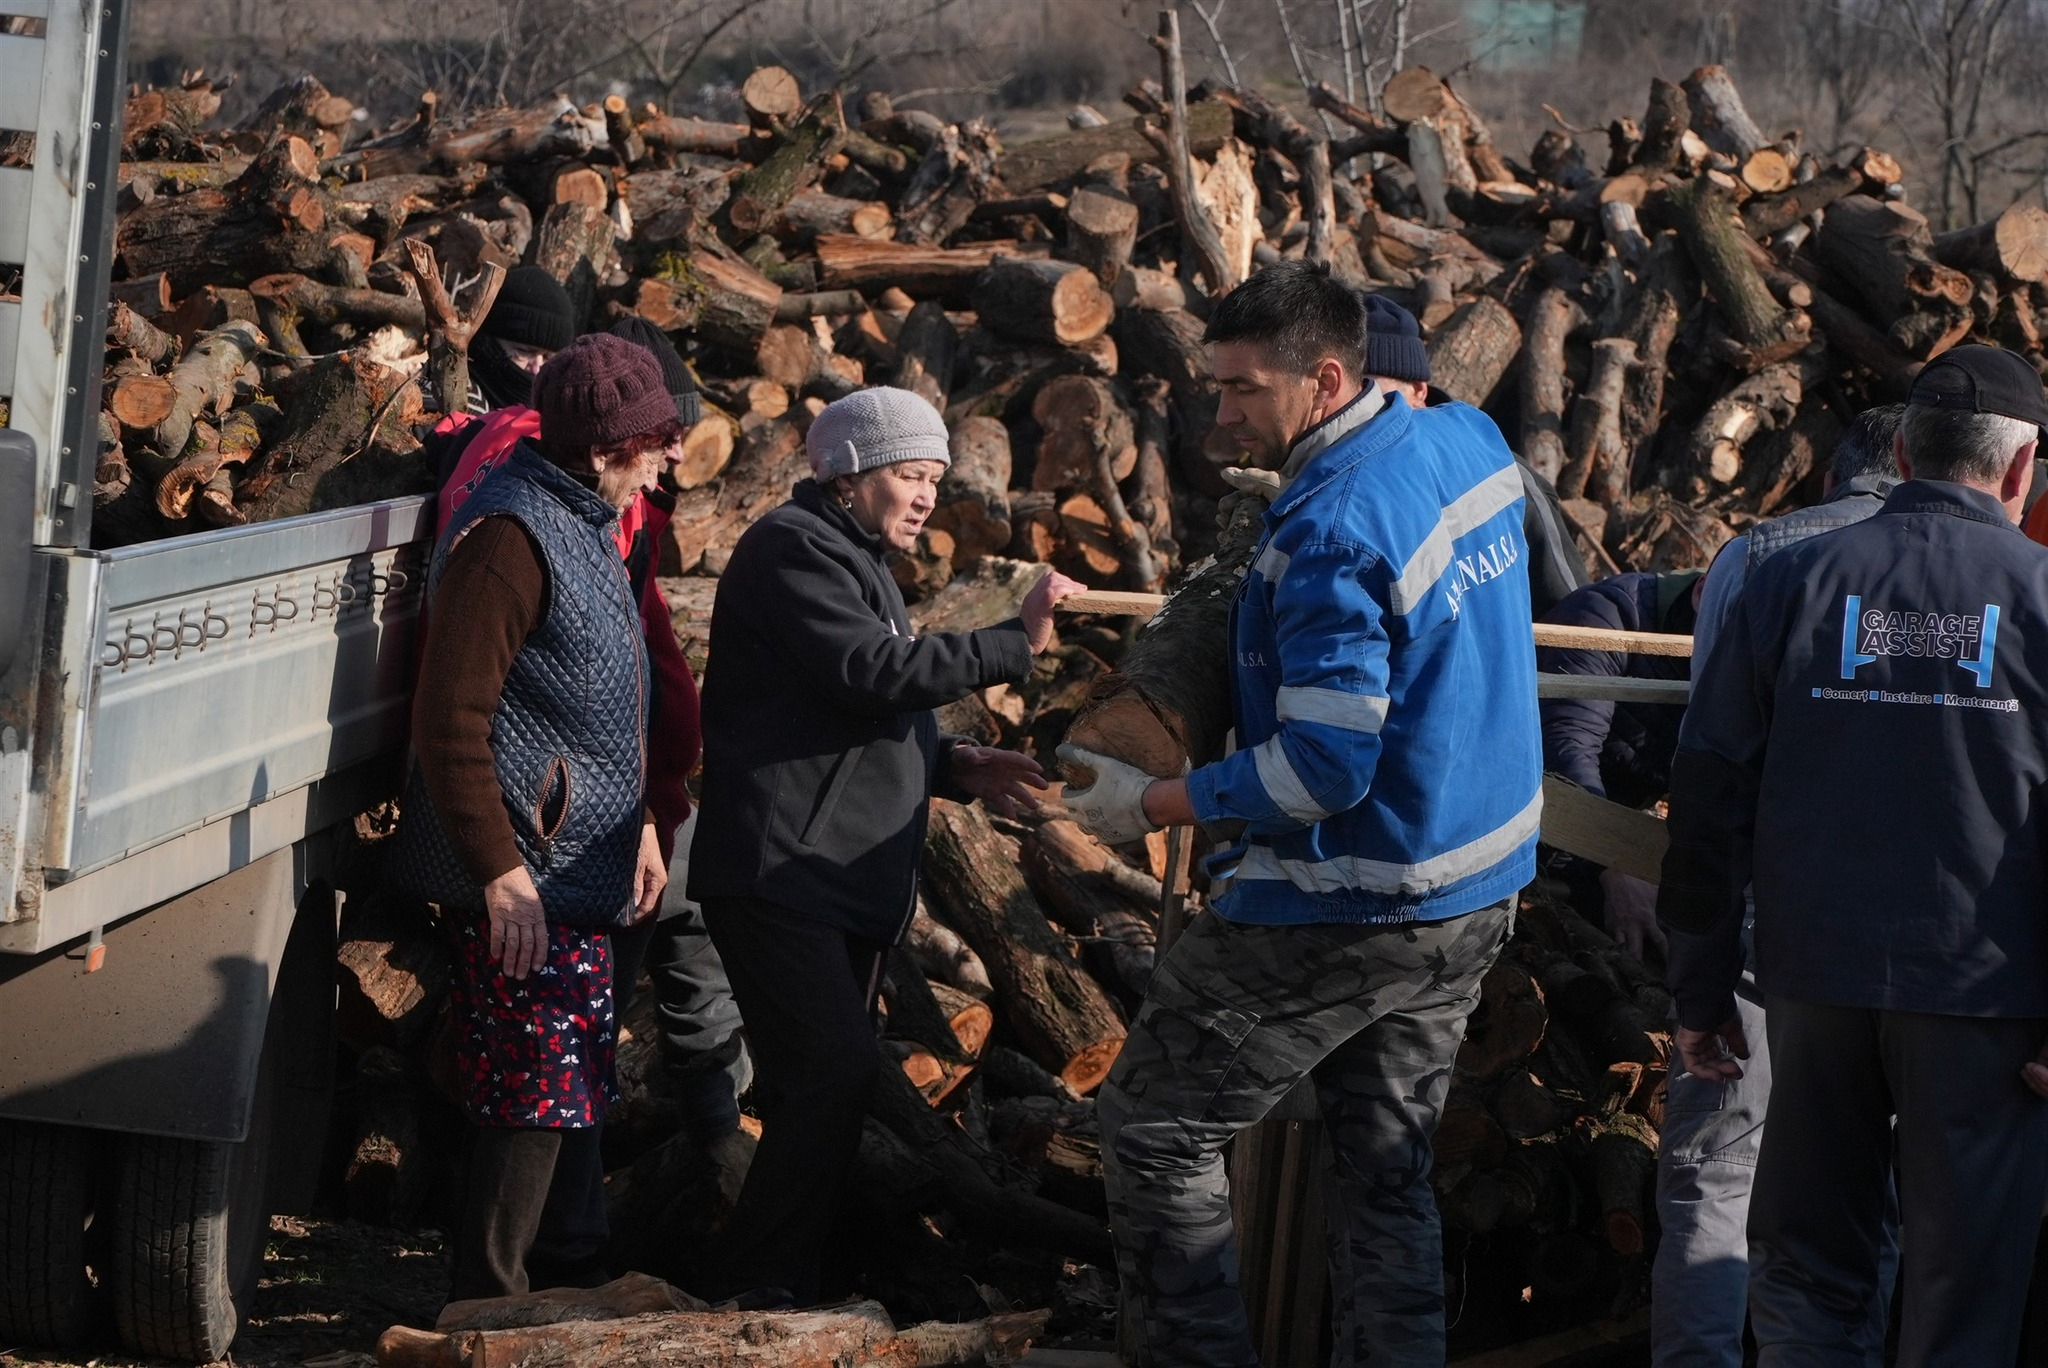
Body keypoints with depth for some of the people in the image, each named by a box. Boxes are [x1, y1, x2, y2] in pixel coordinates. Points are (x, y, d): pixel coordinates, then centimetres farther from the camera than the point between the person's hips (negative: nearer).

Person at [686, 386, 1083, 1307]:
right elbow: (877, 672, -21)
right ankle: (764, 1289, -14)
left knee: (817, 1089, 8)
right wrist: (1018, 641, -17)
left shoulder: (855, 560, 26)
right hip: (779, 874, -11)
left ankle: (786, 1283, 12)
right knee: (834, 1074, -19)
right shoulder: (795, 548, -8)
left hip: (845, 880, 11)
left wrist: (959, 767, 11)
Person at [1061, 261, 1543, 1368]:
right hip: (1474, 901, 9)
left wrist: (1151, 805, -16)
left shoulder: (1331, 536, -23)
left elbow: (1323, 769, -26)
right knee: (1386, 1173, 15)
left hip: (1346, 916, -8)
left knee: (1154, 1133, 5)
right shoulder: (1469, 441, 3)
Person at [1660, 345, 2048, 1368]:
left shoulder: (1791, 583, 2)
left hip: (1818, 980, 2)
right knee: (1965, 1284, 7)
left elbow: (1709, 803, 2)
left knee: (1807, 1277, 13)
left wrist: (1701, 990, 9)